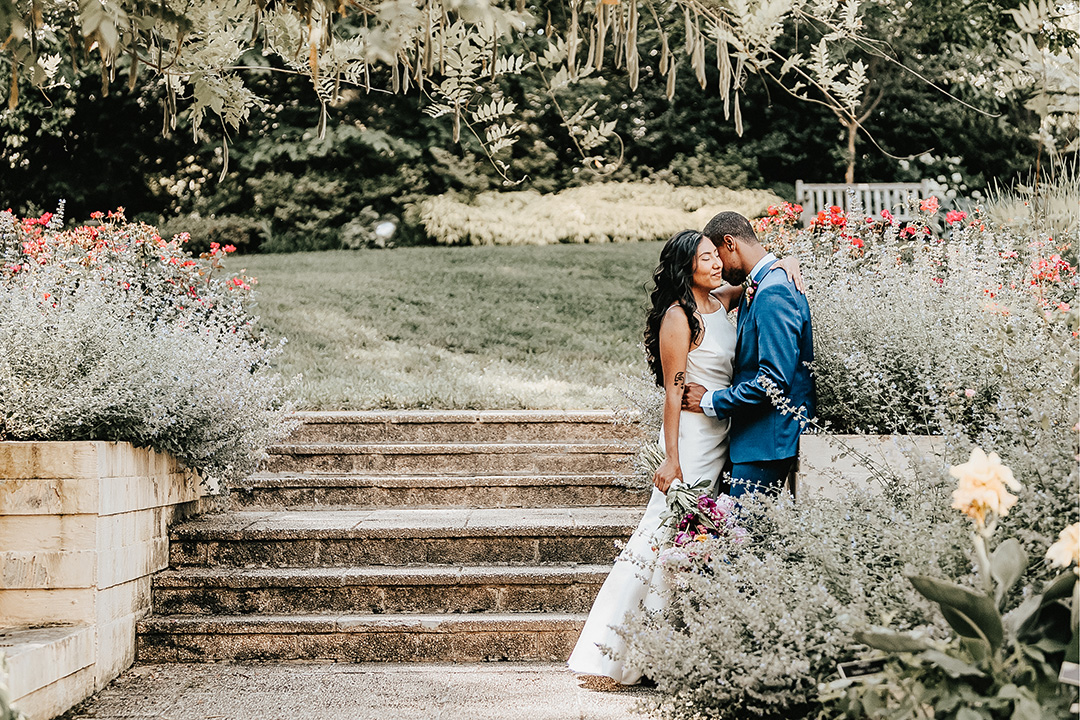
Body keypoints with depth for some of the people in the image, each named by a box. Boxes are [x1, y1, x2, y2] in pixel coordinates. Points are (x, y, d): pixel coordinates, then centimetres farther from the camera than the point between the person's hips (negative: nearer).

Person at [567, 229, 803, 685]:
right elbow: (673, 391, -14)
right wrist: (671, 460, -16)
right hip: (692, 437, -8)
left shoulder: (721, 301, 8)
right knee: (671, 533, -7)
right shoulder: (678, 317, -13)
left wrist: (784, 265, 2)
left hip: (722, 437, 8)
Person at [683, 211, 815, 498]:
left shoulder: (773, 293, -18)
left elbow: (775, 381, -23)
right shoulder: (754, 289, 16)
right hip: (752, 435, 10)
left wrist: (712, 401, -14)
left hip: (769, 439, -10)